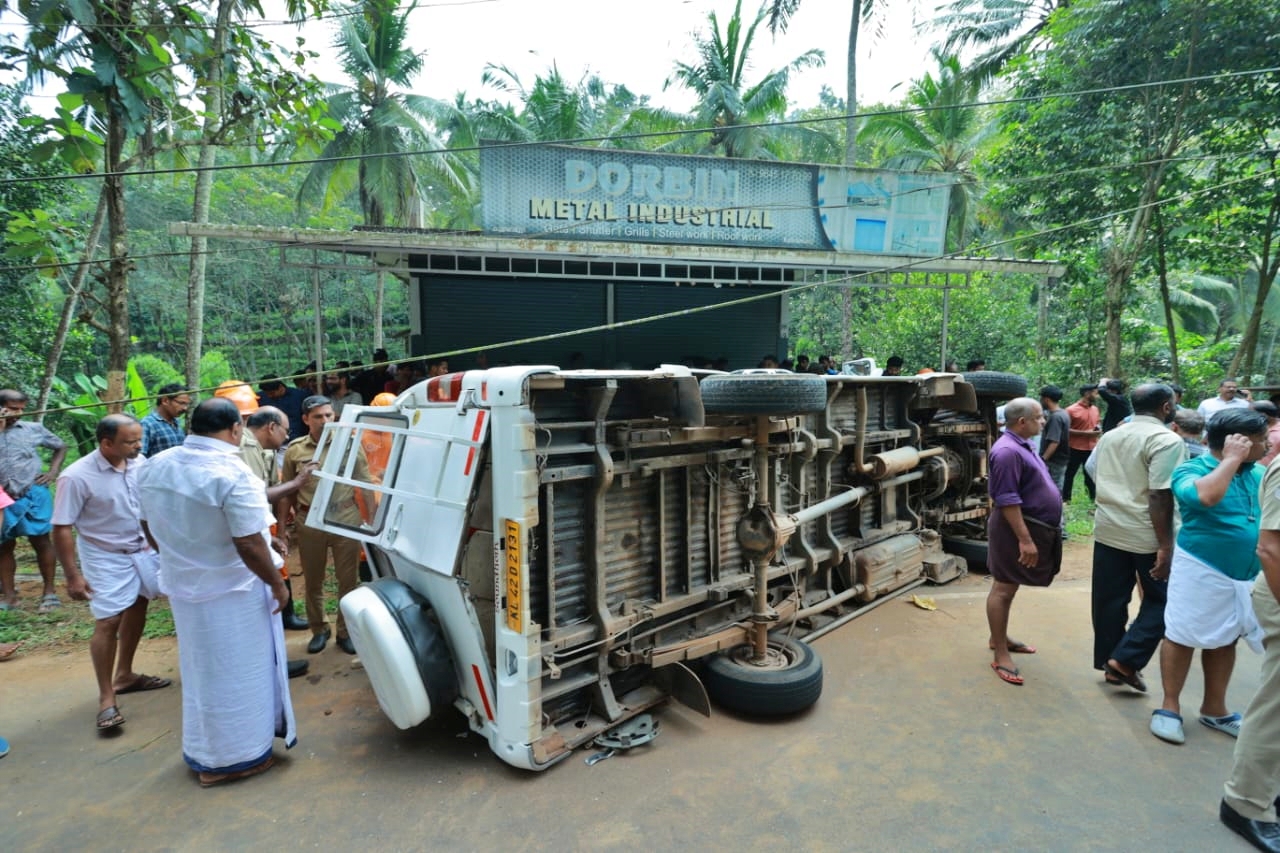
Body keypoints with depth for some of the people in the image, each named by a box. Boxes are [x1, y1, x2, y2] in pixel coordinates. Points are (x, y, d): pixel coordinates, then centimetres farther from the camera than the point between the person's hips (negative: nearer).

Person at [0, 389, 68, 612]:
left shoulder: (33, 429, 3)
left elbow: (60, 446, 15)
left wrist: (53, 472, 4)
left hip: (33, 495, -1)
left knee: (40, 540, 1)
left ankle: (49, 592, 10)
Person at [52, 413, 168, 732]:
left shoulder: (139, 464, -9)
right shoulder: (77, 477, -22)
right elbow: (62, 529, -17)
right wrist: (72, 576, -16)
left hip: (144, 550, 6)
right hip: (106, 558, -5)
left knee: (137, 608, 16)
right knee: (108, 622, -6)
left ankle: (124, 675, 35)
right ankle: (106, 698, 7)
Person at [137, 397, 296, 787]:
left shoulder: (154, 467, -1)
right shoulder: (231, 474, -26)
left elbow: (149, 527, 11)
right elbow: (249, 543, -25)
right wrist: (277, 584, -12)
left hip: (182, 585, 8)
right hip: (231, 592, -7)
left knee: (200, 671, 23)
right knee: (235, 675, 9)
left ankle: (201, 752, 38)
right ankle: (232, 758, 22)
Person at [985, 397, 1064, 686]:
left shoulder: (1022, 445, 11)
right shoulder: (1007, 451, -22)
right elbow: (1007, 500, -26)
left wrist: (1033, 535, 23)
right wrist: (1024, 539, -26)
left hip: (1034, 527, 10)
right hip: (1016, 529, -10)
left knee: (1010, 587, 19)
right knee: (1003, 589, -2)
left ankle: (999, 638, 32)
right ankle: (1000, 655, 5)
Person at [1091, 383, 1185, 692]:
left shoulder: (1109, 437, 9)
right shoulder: (1166, 440, -13)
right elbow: (1160, 496, -20)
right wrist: (1166, 545, -18)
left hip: (1107, 530, 6)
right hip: (1146, 536, -6)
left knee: (1109, 600, 13)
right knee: (1160, 600, 10)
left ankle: (1109, 662, 22)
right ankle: (1125, 659, 3)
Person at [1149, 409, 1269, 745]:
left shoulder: (1258, 474, 5)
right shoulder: (1191, 469, -12)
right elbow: (1206, 496, -34)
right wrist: (1232, 459, -23)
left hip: (1248, 575, 6)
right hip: (1201, 571, -6)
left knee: (1224, 641, 16)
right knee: (1182, 637, 3)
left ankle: (1214, 709, 31)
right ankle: (1170, 706, 17)